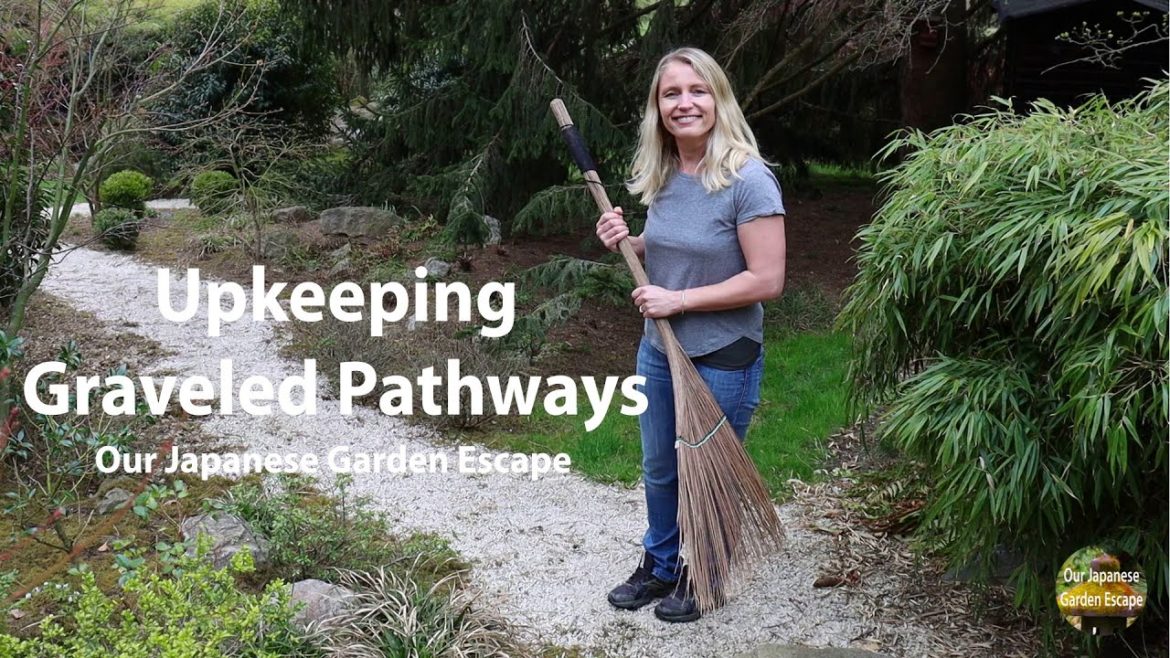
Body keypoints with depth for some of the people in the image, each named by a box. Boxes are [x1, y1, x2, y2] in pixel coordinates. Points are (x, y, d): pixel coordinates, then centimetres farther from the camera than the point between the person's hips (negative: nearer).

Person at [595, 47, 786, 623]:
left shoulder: (747, 180, -21)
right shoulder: (661, 176, 1)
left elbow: (766, 280, -24)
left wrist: (678, 299, -22)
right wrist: (629, 242, -3)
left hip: (723, 360, -6)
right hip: (659, 351, 7)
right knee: (659, 469, 21)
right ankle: (659, 565, 44)